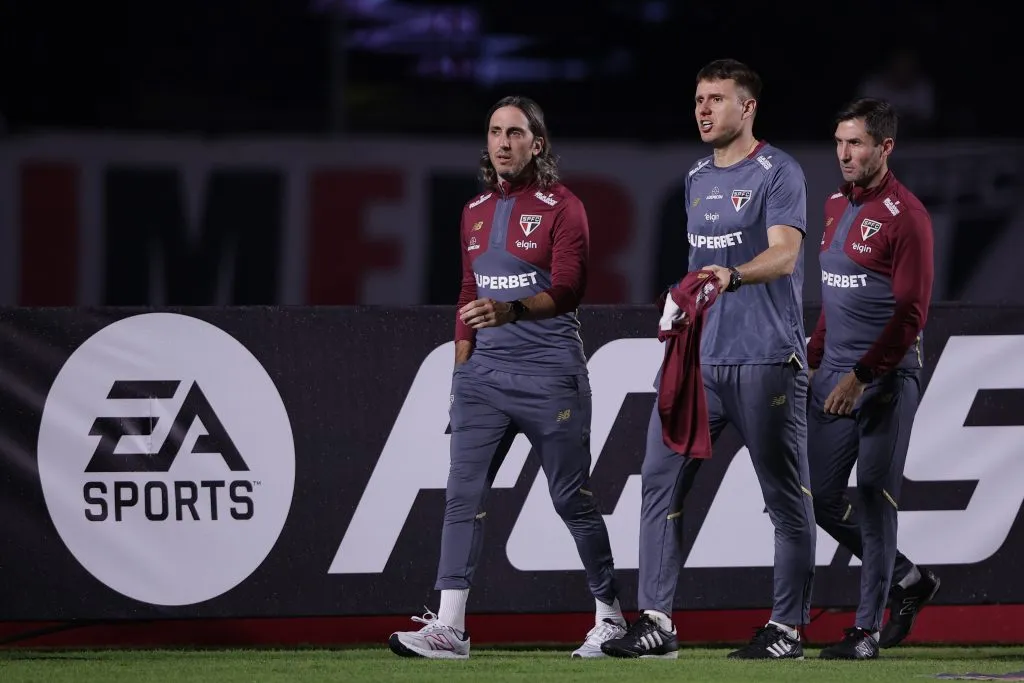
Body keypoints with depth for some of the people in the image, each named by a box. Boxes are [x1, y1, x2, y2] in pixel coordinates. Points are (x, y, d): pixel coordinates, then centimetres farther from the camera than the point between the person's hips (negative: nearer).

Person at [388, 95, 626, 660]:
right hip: (484, 375, 5)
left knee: (572, 499, 2)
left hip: (550, 375, -5)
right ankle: (447, 628, -11)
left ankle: (610, 617, 16)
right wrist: (462, 369, 16)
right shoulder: (475, 212, 16)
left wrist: (510, 311, -31)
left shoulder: (562, 209, -4)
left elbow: (567, 290, -14)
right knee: (463, 495, -6)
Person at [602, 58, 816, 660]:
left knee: (787, 497, -2)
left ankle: (788, 628, 4)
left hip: (765, 361, -7)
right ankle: (657, 622, -1)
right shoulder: (697, 180, 17)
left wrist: (733, 275, -39)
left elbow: (784, 254, -21)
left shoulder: (778, 174, -6)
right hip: (698, 360, 7)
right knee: (660, 481, -1)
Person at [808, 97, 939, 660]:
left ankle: (868, 629, -1)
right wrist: (813, 360, 17)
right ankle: (908, 580, 25)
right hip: (833, 378, 8)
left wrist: (861, 376, -20)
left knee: (874, 500, -6)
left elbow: (910, 314, -16)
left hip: (885, 380, -8)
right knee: (820, 498, 7)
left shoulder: (905, 216, -11)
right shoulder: (836, 206, 14)